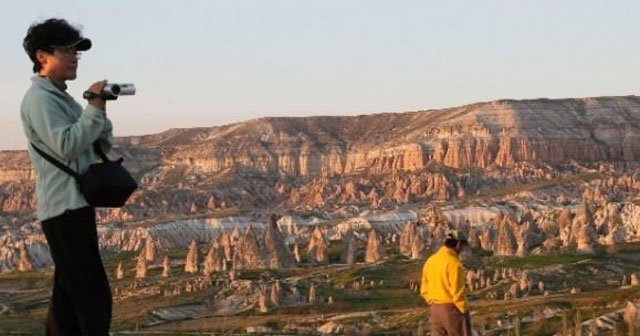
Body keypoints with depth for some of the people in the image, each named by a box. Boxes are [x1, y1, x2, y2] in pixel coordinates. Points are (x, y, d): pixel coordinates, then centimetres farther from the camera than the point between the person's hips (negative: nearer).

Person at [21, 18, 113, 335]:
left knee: (69, 295, 12)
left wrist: (99, 111, -1)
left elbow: (102, 144, 17)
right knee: (94, 296, -12)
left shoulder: (60, 97, 20)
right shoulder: (39, 98, -10)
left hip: (74, 205, 10)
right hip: (65, 207, -10)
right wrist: (94, 108, -21)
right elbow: (67, 146, -22)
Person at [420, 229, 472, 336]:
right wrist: (465, 311, -9)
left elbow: (425, 290, 12)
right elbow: (457, 292, -20)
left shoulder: (430, 260, 7)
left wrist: (434, 303, 16)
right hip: (452, 309, -7)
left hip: (436, 310, 7)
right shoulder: (453, 263, -17)